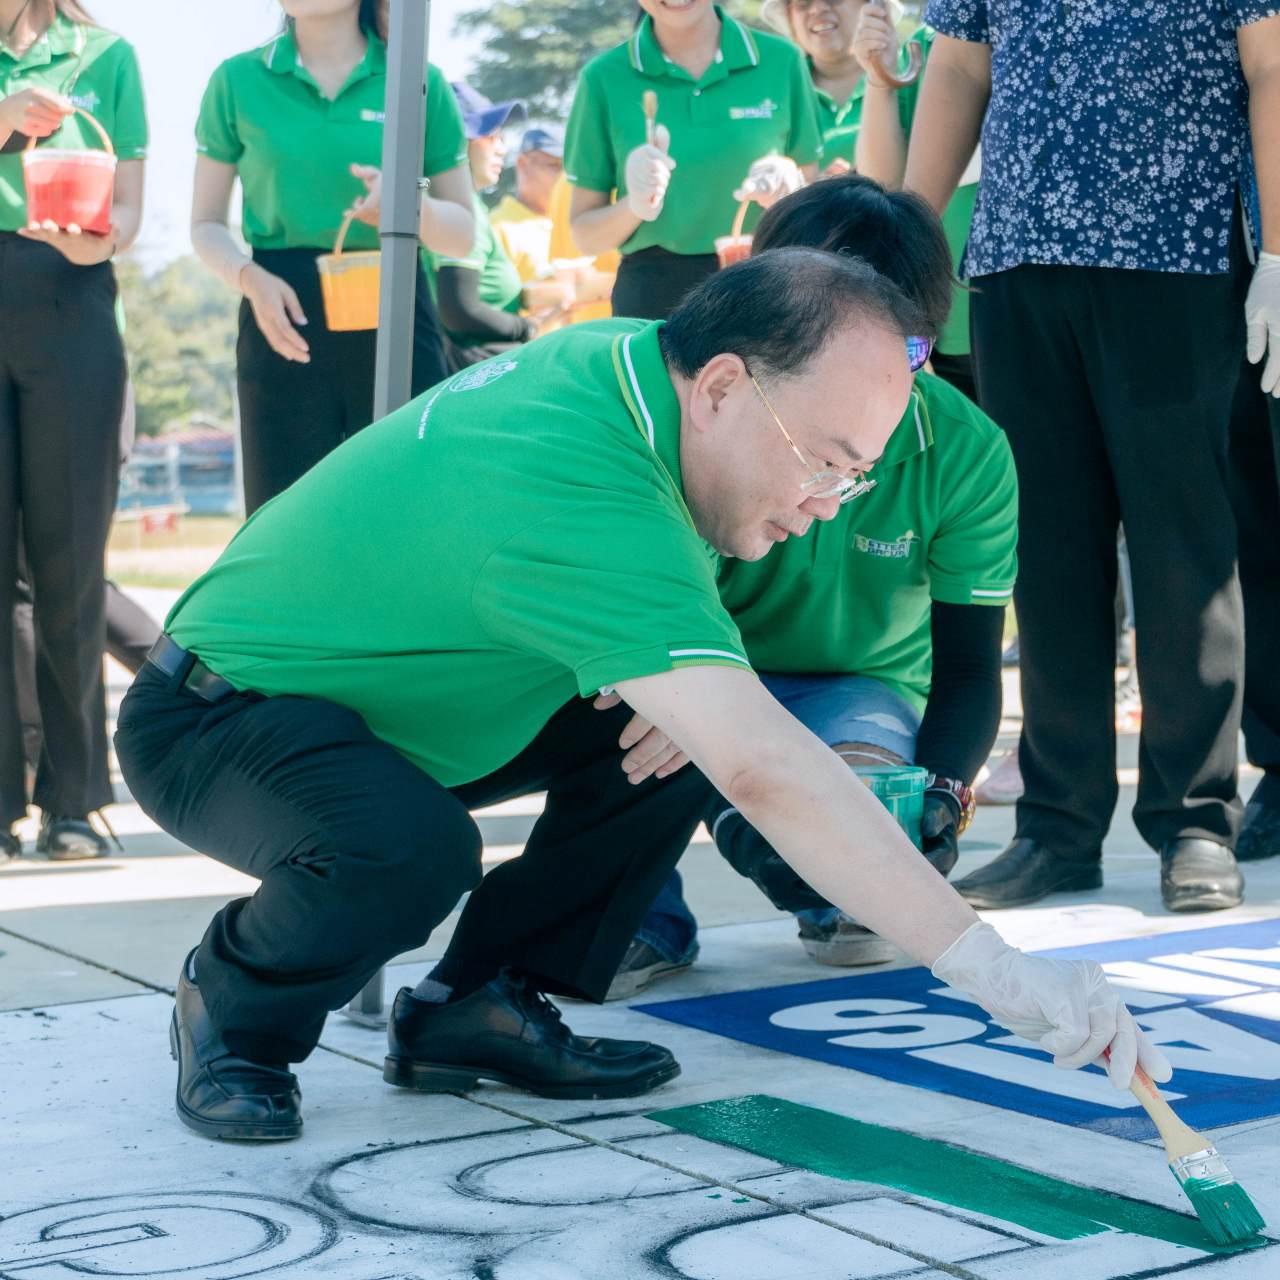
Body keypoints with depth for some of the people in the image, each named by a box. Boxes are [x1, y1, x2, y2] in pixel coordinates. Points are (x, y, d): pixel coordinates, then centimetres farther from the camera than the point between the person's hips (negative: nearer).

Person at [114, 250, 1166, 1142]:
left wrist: (694, 684, -11)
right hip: (209, 723, -9)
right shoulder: (584, 493, -37)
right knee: (409, 854, -38)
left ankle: (477, 1010, 5)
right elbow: (765, 772, -44)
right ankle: (231, 1011, -6)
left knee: (674, 729, -5)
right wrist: (995, 973, -44)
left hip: (373, 687, 9)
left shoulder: (624, 355, -8)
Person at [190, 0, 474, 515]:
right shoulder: (238, 80, 5)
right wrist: (251, 278, -12)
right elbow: (207, 225, 9)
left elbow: (463, 231, 8)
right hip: (287, 320, 0)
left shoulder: (420, 82, 4)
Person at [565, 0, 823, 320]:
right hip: (652, 294, -1)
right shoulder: (605, 78, -2)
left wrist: (790, 188, -12)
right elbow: (585, 234, 4)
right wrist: (634, 207, -16)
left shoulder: (780, 60, 0)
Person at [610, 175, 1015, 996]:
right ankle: (649, 919, -8)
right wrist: (729, 805, -43)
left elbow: (968, 667, -13)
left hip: (860, 688, 0)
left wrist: (945, 790, -36)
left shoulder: (967, 451, -18)